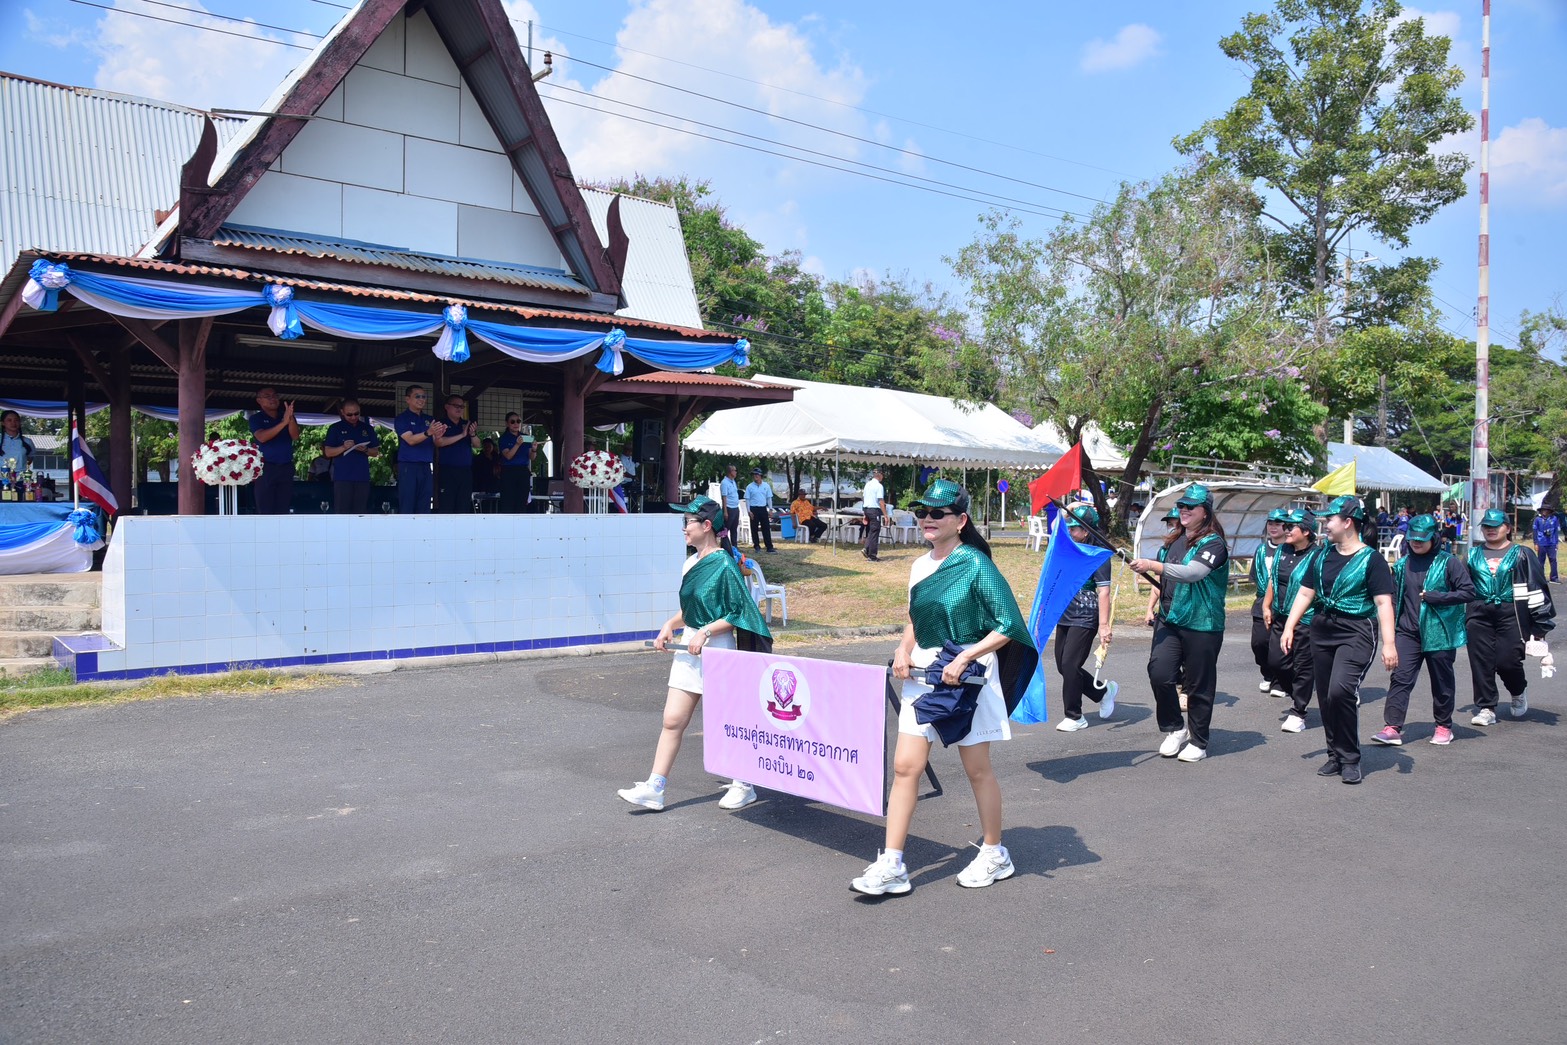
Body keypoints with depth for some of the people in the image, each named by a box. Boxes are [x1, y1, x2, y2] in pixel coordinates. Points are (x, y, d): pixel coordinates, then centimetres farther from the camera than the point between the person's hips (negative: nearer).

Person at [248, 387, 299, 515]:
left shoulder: (286, 416, 12)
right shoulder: (256, 418, 2)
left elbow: (295, 436, -5)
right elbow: (261, 437, -16)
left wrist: (291, 418, -25)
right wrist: (283, 423, -27)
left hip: (286, 467, 3)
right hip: (265, 467, -3)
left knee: (282, 510, 5)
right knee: (265, 510, -5)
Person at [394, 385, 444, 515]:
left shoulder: (429, 420, 14)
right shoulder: (402, 418, -1)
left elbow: (435, 443, 6)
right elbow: (410, 440, -13)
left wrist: (438, 436, -18)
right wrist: (428, 433, -30)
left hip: (425, 466, 5)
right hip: (408, 466, -5)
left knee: (424, 507, 6)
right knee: (406, 506, -7)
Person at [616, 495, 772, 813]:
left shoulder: (724, 565, -15)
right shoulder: (691, 562, 9)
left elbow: (738, 614, -15)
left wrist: (705, 632, -20)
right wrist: (670, 625, 6)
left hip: (717, 649, -7)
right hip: (689, 648, 8)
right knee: (672, 720, 5)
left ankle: (743, 785, 22)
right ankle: (654, 788, 8)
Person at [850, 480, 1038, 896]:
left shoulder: (975, 565, -12)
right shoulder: (919, 566, 8)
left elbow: (1008, 625, -14)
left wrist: (962, 659, -21)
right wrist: (903, 651, 2)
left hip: (966, 676, -6)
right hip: (921, 675, 6)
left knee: (977, 768, 8)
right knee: (905, 766, 0)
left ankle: (995, 855, 28)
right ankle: (891, 865, 5)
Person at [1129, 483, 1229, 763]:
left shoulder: (1213, 544, -9)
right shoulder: (1175, 541, 13)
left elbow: (1192, 572, -27)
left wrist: (1153, 566, -32)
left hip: (1202, 626, -5)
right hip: (1169, 620, 6)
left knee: (1199, 686, 3)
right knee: (1159, 672, -10)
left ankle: (1198, 742, 19)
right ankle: (1174, 728, 10)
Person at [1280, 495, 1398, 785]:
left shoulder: (1371, 559, -7)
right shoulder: (1321, 557, 11)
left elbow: (1384, 603, -12)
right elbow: (1305, 594, 15)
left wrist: (1389, 643, -19)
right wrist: (1289, 628, 7)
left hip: (1356, 632, -6)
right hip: (1322, 631, 6)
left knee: (1341, 690, -21)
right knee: (1326, 698, 8)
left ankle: (1350, 759, -5)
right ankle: (1336, 756, 21)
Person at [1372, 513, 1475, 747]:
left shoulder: (1449, 562, -3)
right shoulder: (1402, 565, 10)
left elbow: (1469, 592, -7)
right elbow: (1394, 598, 18)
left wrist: (1436, 597, -16)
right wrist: (1391, 628, 12)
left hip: (1439, 633, -3)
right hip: (1407, 631, 3)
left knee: (1442, 682, 10)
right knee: (1400, 678, -8)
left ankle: (1444, 726, 26)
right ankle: (1392, 728, -11)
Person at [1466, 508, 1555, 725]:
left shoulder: (1521, 554, 5)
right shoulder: (1473, 555, 15)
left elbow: (1537, 587, 2)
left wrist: (1541, 623, -3)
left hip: (1511, 614, -3)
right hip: (1479, 615, 3)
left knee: (1507, 660, -8)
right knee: (1481, 663, 0)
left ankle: (1518, 692, 25)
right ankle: (1485, 709, 8)